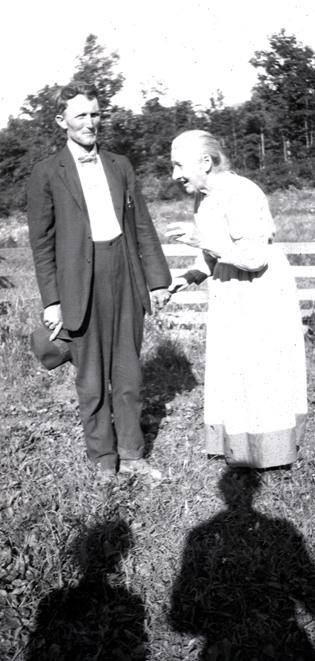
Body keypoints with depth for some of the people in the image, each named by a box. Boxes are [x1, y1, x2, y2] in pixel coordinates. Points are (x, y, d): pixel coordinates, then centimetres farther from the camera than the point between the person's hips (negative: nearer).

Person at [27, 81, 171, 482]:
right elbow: (42, 243, -1)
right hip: (81, 287, -3)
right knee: (92, 381, 6)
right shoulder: (47, 174, 1)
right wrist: (51, 301, -6)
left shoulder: (120, 166, 12)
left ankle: (131, 455, 25)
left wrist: (158, 279, 6)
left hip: (126, 282, 3)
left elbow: (142, 227, 11)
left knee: (128, 375, 11)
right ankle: (103, 458, 22)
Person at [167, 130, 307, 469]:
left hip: (263, 294, -8)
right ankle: (238, 441, 29)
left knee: (264, 375, 3)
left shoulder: (240, 193, -22)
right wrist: (191, 275, 0)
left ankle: (273, 450, 19)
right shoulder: (203, 198, 5)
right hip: (230, 297, 8)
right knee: (232, 373, 14)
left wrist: (204, 240, -33)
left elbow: (255, 257, -27)